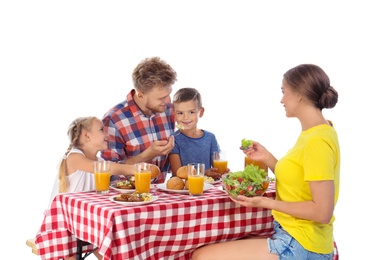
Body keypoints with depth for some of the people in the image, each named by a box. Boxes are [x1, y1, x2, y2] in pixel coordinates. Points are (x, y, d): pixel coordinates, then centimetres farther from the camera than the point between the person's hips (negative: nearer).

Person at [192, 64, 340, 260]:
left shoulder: (318, 141, -19)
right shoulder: (312, 133, 10)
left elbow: (322, 212, -21)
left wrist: (265, 202, -20)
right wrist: (267, 159, 9)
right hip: (291, 236, 10)